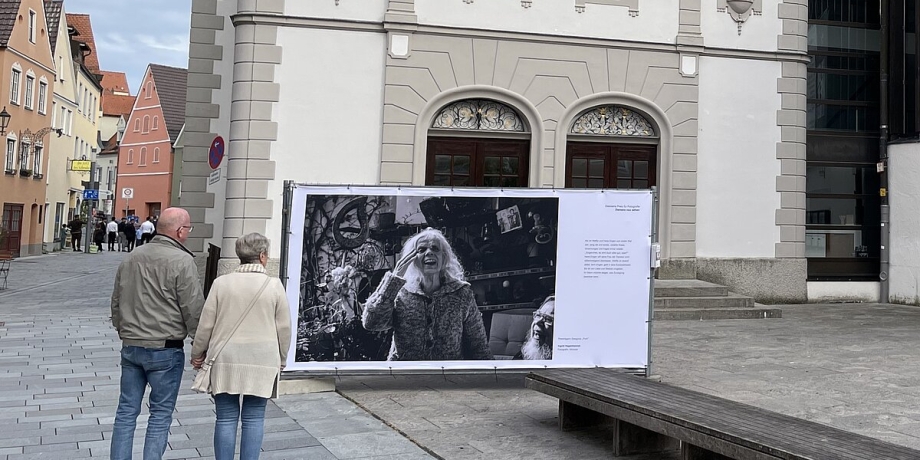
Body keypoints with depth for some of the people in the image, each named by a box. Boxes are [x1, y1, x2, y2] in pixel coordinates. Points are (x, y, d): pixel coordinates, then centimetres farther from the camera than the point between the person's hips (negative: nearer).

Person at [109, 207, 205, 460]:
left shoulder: (131, 258, 8)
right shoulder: (182, 262, -13)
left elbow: (116, 302, 17)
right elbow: (194, 311, -13)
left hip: (130, 347, 6)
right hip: (165, 349, -6)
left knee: (127, 410, 12)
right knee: (161, 414, 5)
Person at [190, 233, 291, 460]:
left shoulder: (221, 283, -2)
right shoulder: (274, 285, -4)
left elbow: (206, 324, 1)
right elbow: (284, 328, 0)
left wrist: (197, 353, 16)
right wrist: (281, 359, 15)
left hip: (226, 360, 1)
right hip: (262, 363, -1)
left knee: (226, 418, 7)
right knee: (254, 418, 7)